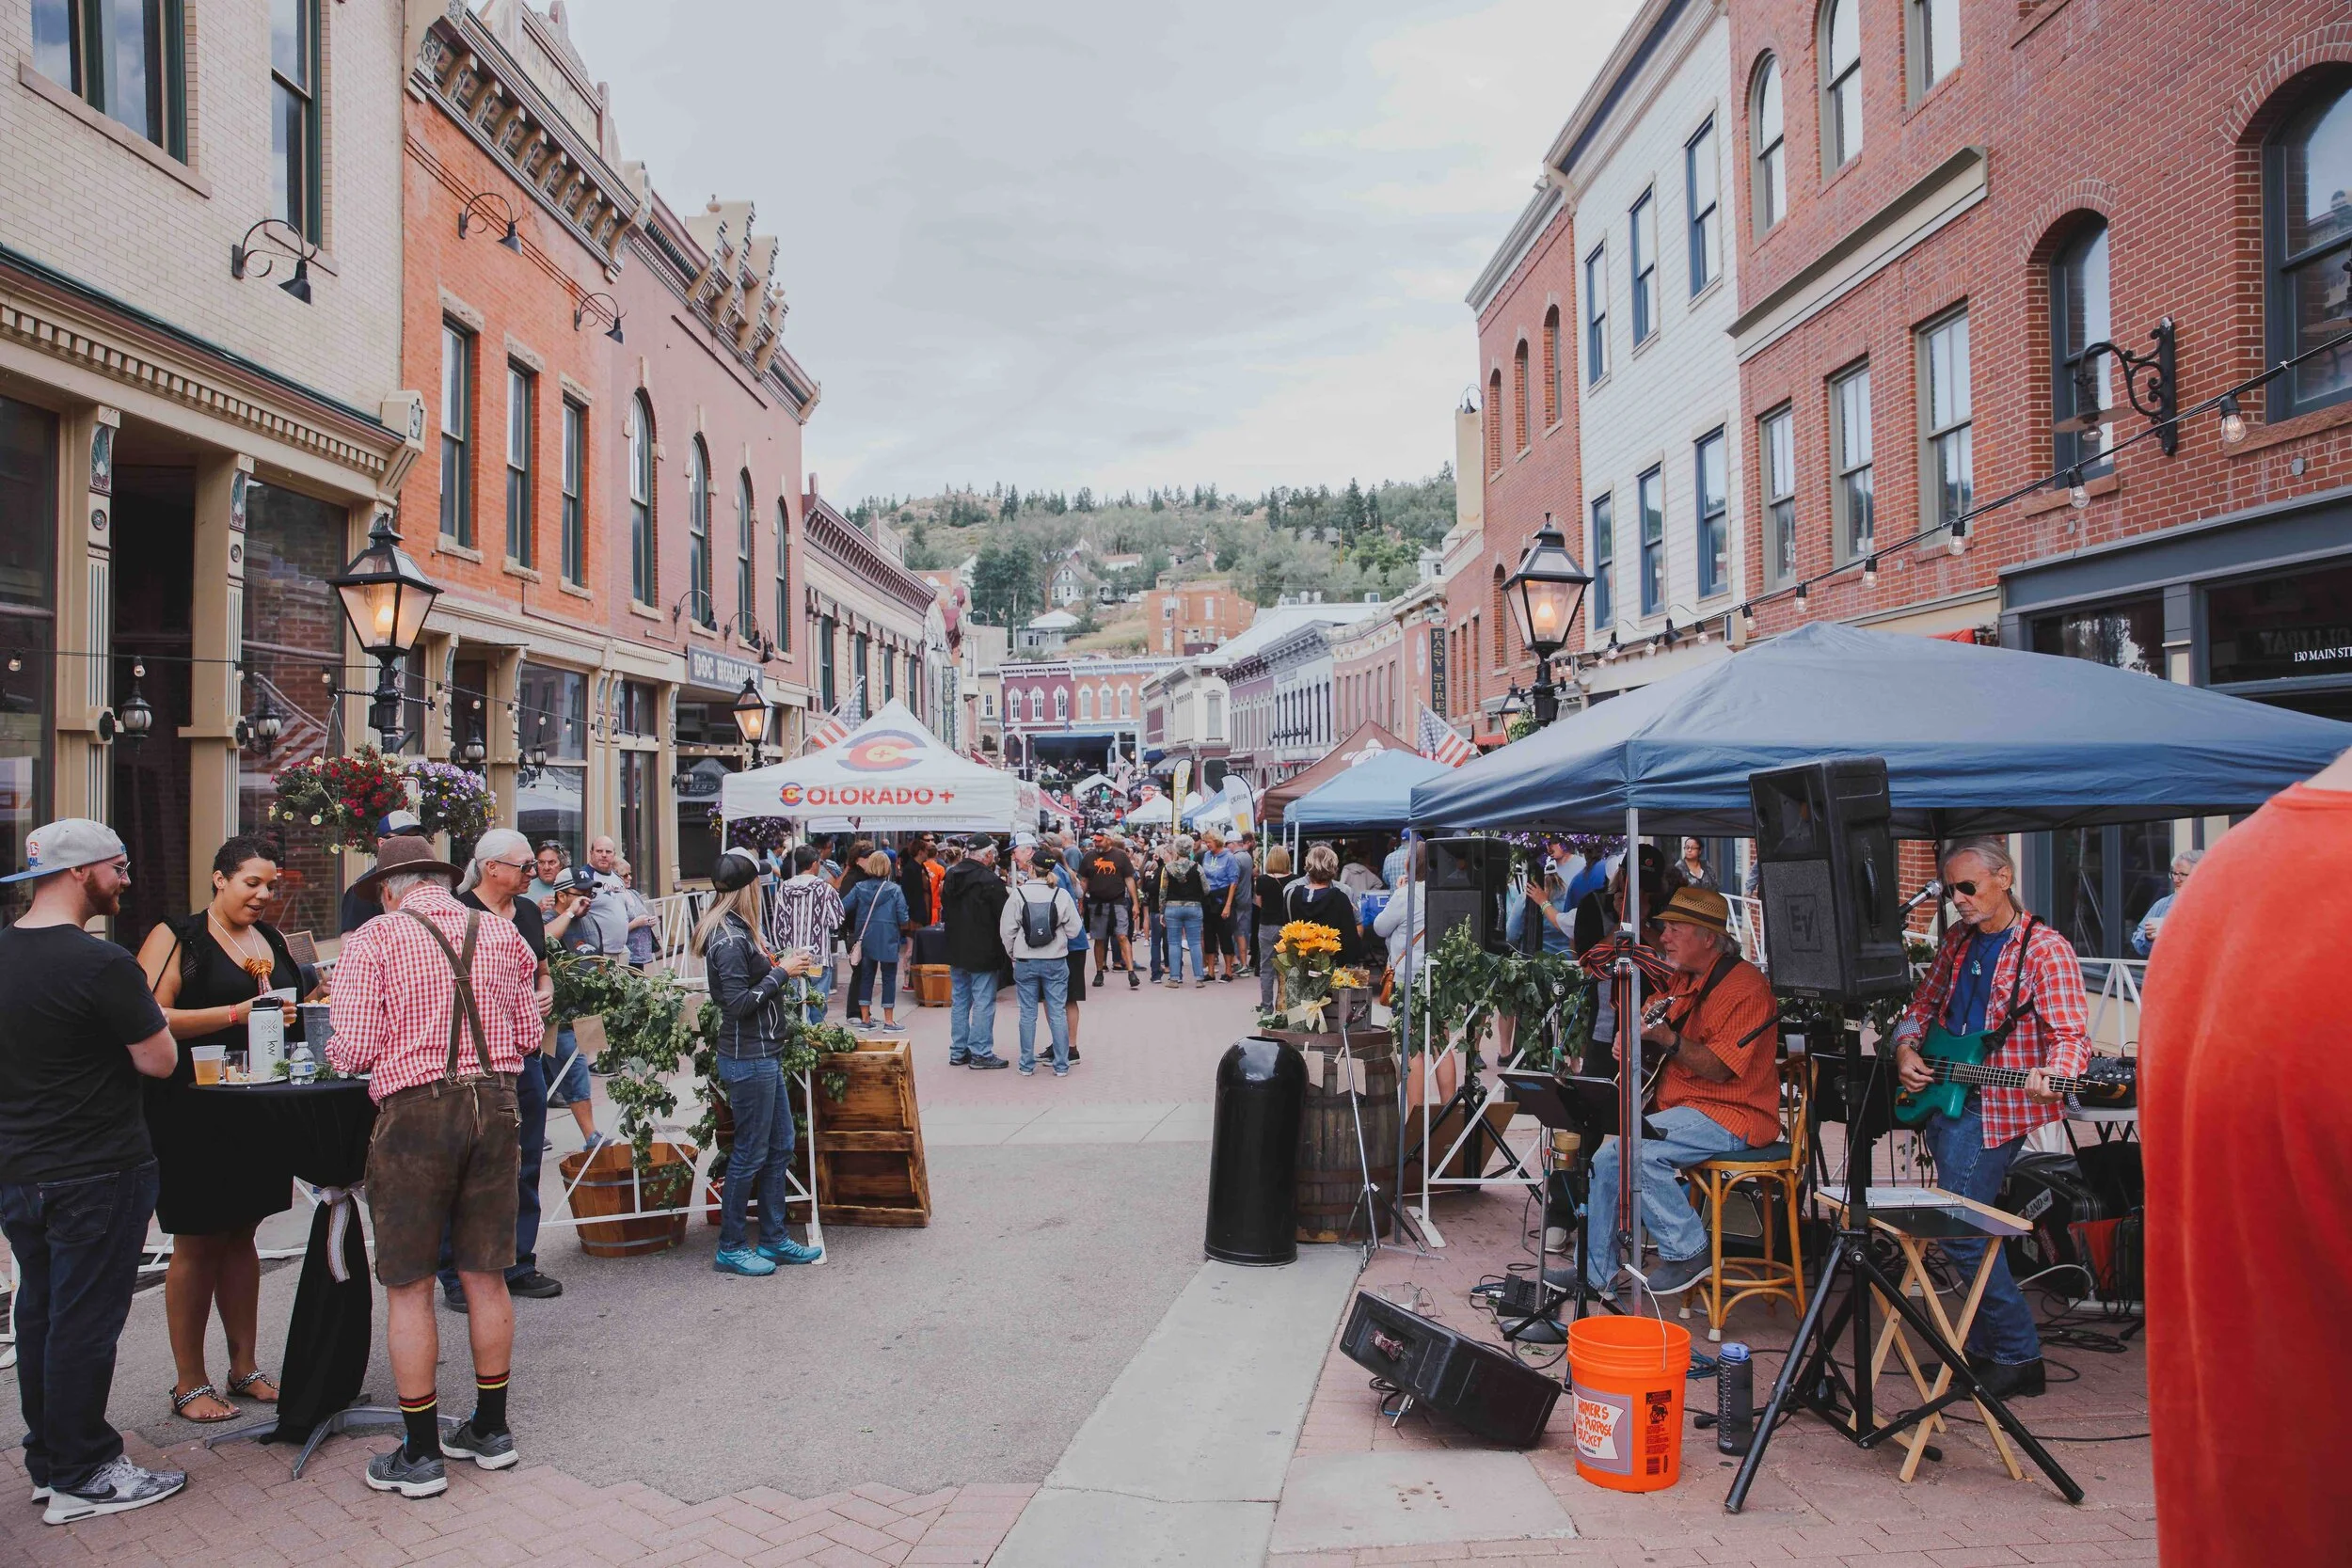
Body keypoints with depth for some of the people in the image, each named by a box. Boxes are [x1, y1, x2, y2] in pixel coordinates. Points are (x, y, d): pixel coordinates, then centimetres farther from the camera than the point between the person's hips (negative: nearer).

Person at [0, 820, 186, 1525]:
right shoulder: (102, 965, -21)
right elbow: (160, 1062, -16)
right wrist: (148, 1013, 1)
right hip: (96, 1175, -8)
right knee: (84, 1324, 2)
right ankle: (82, 1478, 12)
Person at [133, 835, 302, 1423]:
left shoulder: (271, 939, 13)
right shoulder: (176, 938, -7)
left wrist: (292, 1012, 5)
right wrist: (236, 1013, -23)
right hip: (193, 1114, -6)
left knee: (240, 1237, 14)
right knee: (197, 1245, 3)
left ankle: (244, 1368, 23)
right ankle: (189, 1384, 14)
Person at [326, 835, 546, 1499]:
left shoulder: (372, 940, -3)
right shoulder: (501, 934, 9)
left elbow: (355, 1049, -9)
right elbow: (527, 1035, 11)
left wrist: (335, 1050, 13)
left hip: (415, 1113, -4)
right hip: (496, 1105, 4)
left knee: (409, 1286, 7)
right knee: (485, 1275, 14)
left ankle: (420, 1454, 14)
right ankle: (491, 1430, 26)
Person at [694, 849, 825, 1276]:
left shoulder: (737, 930, 12)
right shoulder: (729, 938, -19)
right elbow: (738, 1003, -21)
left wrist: (784, 965, 7)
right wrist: (782, 973, -15)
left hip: (764, 1053, 10)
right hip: (748, 1058, -10)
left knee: (780, 1146, 15)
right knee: (750, 1153, 1)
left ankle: (774, 1239, 25)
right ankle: (731, 1249, 13)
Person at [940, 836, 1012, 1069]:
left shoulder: (951, 877, 5)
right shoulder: (990, 880, -18)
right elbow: (1003, 915, -15)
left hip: (955, 951, 8)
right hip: (983, 953, -7)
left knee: (959, 1001, 15)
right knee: (983, 1002, -1)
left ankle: (958, 1051, 20)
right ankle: (980, 1053, 2)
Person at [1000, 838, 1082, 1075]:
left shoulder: (1018, 895, -7)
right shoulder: (1061, 895, -8)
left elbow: (1006, 931, -3)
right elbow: (1073, 929, -4)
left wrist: (1013, 954, 13)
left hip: (1025, 962, 0)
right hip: (1056, 961, 0)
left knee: (1028, 1014, 9)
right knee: (1057, 1013, 7)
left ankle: (1027, 1065, 14)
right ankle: (1061, 1065, 10)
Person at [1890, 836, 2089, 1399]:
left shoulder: (2045, 948, -10)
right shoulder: (1959, 939, 12)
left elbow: (2072, 1034, -18)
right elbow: (1922, 1004, 22)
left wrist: (2054, 1074, -38)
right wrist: (1906, 1049, 4)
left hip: (1994, 1108, -8)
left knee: (1958, 1230, -11)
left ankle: (2018, 1357, 3)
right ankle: (1984, 1348, 25)